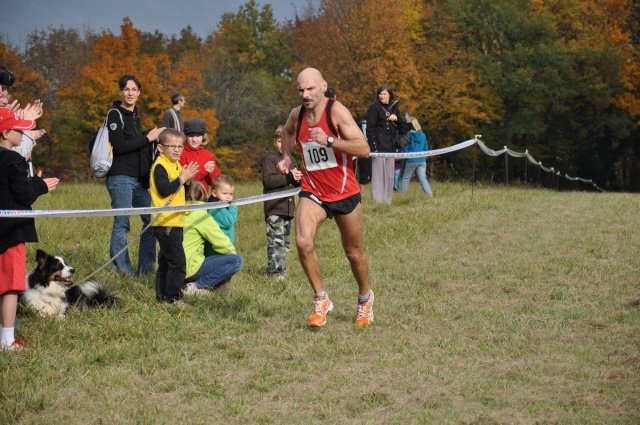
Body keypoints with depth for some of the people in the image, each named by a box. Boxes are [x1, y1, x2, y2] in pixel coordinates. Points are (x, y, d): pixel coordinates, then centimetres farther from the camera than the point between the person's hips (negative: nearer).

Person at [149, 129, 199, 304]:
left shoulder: (176, 165, 17)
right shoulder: (160, 166, -12)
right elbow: (164, 190, -23)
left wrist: (186, 178, 7)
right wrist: (182, 179, -20)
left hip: (175, 222, 10)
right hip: (165, 222, -10)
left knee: (166, 261, 14)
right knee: (177, 262, -13)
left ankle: (162, 296, 20)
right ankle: (172, 297, -10)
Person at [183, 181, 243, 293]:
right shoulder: (201, 216, -11)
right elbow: (221, 243, -11)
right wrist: (233, 253, 7)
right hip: (189, 268, -9)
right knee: (237, 261, -12)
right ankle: (197, 286, -12)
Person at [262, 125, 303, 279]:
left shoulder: (291, 161, 19)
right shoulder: (270, 158, -4)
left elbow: (297, 184, 20)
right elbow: (267, 180, -17)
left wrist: (298, 178, -3)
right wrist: (289, 177, -22)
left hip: (288, 208, 8)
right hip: (274, 209, -8)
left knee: (285, 242, 12)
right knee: (276, 241, -11)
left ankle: (280, 271, 20)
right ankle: (276, 272, -11)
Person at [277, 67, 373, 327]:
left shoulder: (336, 111, -16)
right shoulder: (296, 115, -1)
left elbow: (364, 149, -24)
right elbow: (287, 131, 27)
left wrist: (329, 141, -33)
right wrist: (286, 156, 12)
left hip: (345, 193, -2)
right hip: (313, 193, 3)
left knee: (354, 253, 12)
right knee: (303, 242, -24)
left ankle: (365, 298, 40)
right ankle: (321, 300, -7)